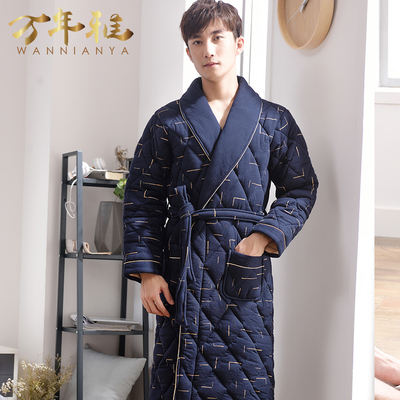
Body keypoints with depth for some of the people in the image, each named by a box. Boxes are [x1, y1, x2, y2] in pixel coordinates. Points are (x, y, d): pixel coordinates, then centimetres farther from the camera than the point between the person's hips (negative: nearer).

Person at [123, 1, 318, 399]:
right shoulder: (168, 122, 6)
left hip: (247, 269, 1)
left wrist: (266, 235, -7)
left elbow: (301, 189, 9)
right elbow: (143, 203, 6)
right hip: (185, 269, 0)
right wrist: (147, 271, -4)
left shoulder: (274, 121, 8)